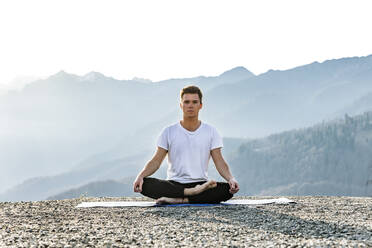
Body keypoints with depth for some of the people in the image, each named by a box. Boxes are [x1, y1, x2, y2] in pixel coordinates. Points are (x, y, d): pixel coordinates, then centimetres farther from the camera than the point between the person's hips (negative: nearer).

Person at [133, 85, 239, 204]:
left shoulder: (211, 132, 7)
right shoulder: (169, 132, 6)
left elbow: (219, 162, 3)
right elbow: (156, 161, 3)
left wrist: (231, 178, -17)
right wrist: (141, 175, -17)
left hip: (200, 184, 0)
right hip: (173, 184, 0)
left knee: (228, 190, -31)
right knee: (144, 184, -30)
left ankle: (179, 200, -31)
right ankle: (192, 192, -33)